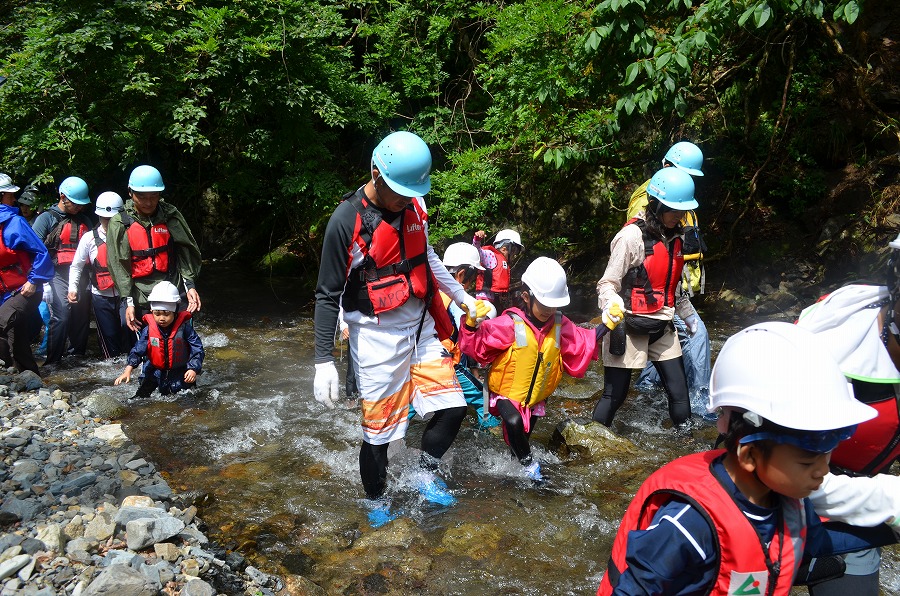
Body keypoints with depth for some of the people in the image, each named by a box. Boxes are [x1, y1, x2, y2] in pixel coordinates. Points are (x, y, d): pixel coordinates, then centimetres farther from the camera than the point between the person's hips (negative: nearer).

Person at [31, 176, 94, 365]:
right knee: (61, 315, -16)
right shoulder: (46, 218, 3)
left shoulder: (84, 220, 19)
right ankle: (53, 360, -9)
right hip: (58, 274, -5)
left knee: (82, 314, 6)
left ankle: (77, 353, 19)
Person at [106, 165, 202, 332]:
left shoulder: (170, 215, 3)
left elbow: (185, 251, 1)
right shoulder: (119, 223, 0)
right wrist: (128, 302, -7)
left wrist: (190, 285, -9)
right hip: (141, 298, -1)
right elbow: (119, 266, -2)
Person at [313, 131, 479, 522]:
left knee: (452, 408, 2)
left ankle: (425, 475, 29)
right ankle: (376, 505, 29)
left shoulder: (414, 206, 0)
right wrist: (324, 361, -13)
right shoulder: (347, 221, -17)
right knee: (378, 430, 3)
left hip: (421, 329, 6)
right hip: (376, 338, -5)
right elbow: (328, 295, -11)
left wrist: (463, 297, 23)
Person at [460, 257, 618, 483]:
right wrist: (472, 323, -42)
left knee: (522, 437, 18)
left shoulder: (560, 325, -7)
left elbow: (581, 345, 4)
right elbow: (478, 345, -24)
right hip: (507, 393, -4)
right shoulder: (510, 324, -22)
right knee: (514, 423, -31)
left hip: (537, 396, 5)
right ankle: (528, 462, -5)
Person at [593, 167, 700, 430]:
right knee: (614, 395, 0)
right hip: (629, 327, -7)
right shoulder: (632, 236, -15)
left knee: (678, 391, 8)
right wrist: (611, 305, -35)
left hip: (662, 328, 7)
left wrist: (687, 313, 29)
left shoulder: (674, 236, 9)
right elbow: (608, 283, -15)